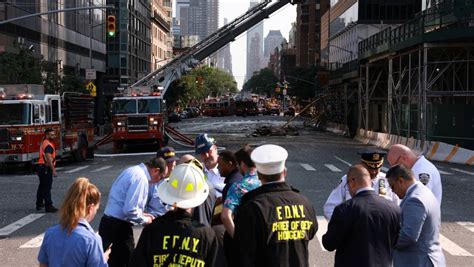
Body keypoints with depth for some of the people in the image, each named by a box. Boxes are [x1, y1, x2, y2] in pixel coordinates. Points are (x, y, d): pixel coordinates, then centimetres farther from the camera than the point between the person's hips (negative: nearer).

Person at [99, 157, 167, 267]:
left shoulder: (132, 171, 13)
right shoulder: (141, 178, -17)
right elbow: (130, 210, -23)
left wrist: (141, 214, 18)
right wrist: (145, 220, -6)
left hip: (108, 223, 9)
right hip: (118, 227, -9)